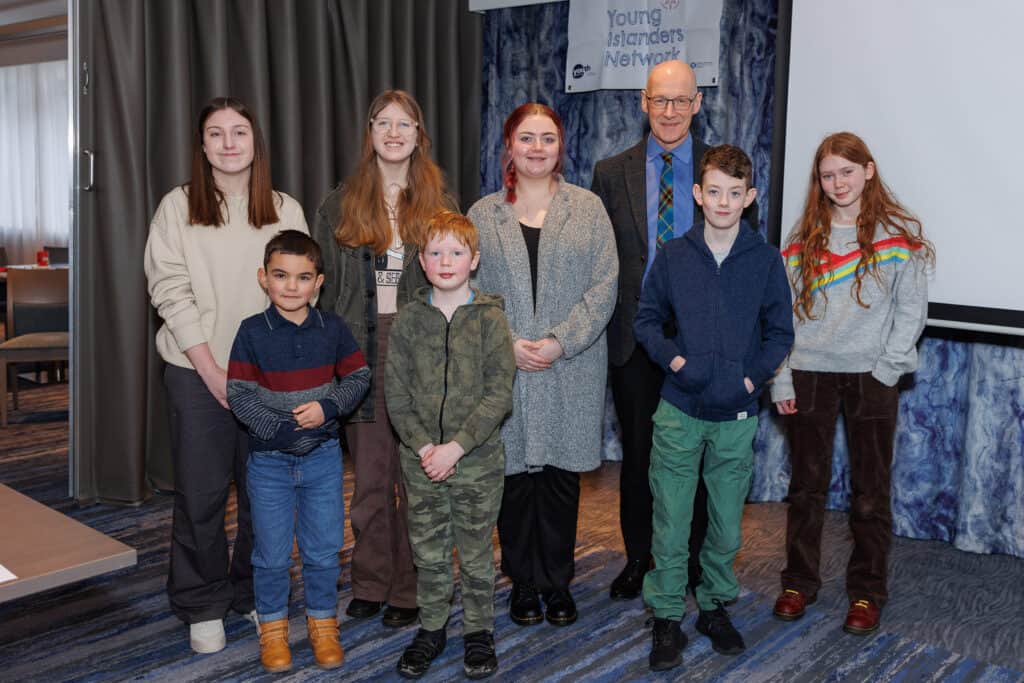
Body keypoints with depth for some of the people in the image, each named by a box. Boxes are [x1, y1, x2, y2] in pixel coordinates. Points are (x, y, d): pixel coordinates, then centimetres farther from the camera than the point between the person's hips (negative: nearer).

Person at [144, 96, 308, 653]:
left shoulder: (285, 210, 6)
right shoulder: (178, 207, 1)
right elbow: (170, 292, -4)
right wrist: (211, 368, -11)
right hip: (198, 371, -1)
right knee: (201, 492, 3)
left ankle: (255, 593, 25)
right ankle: (202, 607, 19)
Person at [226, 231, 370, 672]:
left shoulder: (332, 328, -1)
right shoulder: (252, 332, -7)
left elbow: (358, 377, 3)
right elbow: (239, 395, -10)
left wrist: (327, 407, -14)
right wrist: (281, 429, -20)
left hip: (323, 457, 2)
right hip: (269, 459, -1)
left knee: (323, 549, 11)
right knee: (272, 553, 9)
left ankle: (322, 622, 30)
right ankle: (272, 626, 29)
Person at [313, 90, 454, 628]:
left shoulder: (439, 205, 6)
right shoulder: (339, 205, 7)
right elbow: (324, 286, 7)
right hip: (361, 356, 1)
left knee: (414, 477, 3)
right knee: (369, 477, 8)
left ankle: (408, 590, 16)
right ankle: (370, 584, 22)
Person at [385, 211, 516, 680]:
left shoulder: (490, 319, -5)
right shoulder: (408, 320, 1)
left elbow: (499, 394, -11)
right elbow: (396, 395, 0)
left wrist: (456, 446, -17)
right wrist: (423, 446, -12)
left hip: (478, 459, -2)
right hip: (421, 461, 2)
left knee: (476, 553, 10)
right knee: (428, 552, 13)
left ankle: (478, 632, 27)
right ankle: (431, 629, 30)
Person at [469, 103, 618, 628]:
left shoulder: (587, 208, 5)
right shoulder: (483, 214, 8)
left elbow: (604, 285, -2)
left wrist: (561, 341, -13)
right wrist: (507, 343, -11)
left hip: (571, 369, 0)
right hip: (505, 368, 1)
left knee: (561, 475, 6)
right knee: (515, 475, 5)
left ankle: (557, 581, 21)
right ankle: (523, 581, 21)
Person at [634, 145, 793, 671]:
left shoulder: (765, 259, -1)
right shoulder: (672, 256, -1)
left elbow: (780, 332, 6)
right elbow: (645, 319, 8)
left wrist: (753, 376, -7)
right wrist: (672, 357, -8)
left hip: (736, 414, 1)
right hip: (679, 410, -1)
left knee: (726, 524, 12)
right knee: (670, 523, 4)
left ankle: (715, 606, 32)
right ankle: (667, 616, 20)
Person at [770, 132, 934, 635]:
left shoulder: (900, 232, 0)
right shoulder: (804, 236, 5)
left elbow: (911, 310, -1)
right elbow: (782, 311, 3)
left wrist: (887, 369, -10)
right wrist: (780, 379, -2)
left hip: (870, 378, -2)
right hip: (808, 375, 2)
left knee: (870, 492, 6)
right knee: (806, 486, 10)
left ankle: (867, 591, 20)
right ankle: (800, 581, 24)